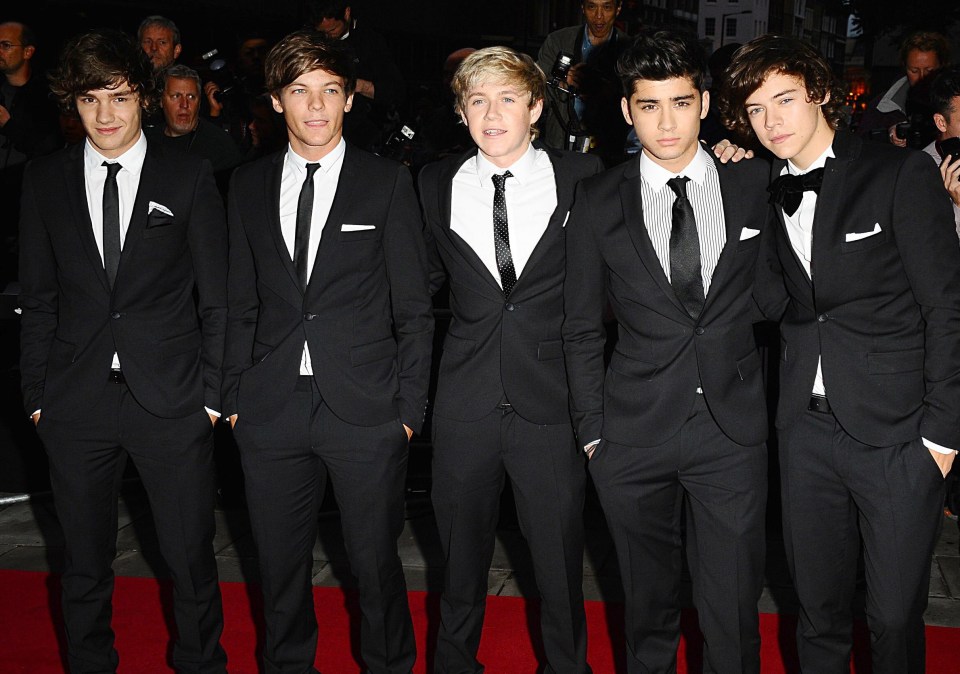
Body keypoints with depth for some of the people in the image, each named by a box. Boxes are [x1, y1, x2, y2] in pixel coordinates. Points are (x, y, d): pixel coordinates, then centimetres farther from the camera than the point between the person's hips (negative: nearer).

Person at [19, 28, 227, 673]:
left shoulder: (189, 177, -1)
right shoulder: (44, 180, 6)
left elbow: (216, 297, 1)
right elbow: (38, 298, 9)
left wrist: (214, 393, -3)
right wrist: (36, 393, 4)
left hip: (171, 401, -2)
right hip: (76, 402, 2)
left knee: (191, 557, 7)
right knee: (86, 560, 15)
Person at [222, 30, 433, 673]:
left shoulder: (389, 181, -1)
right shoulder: (248, 185, 9)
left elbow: (414, 308, -1)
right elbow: (242, 304, 12)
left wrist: (409, 406, -5)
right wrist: (234, 396, 5)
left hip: (366, 409, -3)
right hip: (272, 407, 3)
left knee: (376, 560, 9)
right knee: (281, 565, 14)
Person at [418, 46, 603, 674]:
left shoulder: (583, 177, -2)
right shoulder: (437, 184, 4)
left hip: (551, 403, -1)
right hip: (465, 403, 2)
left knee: (560, 560, 11)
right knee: (461, 555, 17)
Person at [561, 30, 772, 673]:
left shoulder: (755, 184, 2)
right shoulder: (599, 201, 2)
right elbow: (581, 327, 5)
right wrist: (592, 429, 3)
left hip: (733, 431, 0)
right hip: (635, 433, 0)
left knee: (734, 609, 6)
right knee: (648, 604, 15)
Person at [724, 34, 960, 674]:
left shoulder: (902, 173, -6)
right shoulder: (766, 193, 9)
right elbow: (775, 303, 3)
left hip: (897, 433, -4)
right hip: (807, 429, 4)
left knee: (894, 616, 6)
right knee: (818, 609, 16)